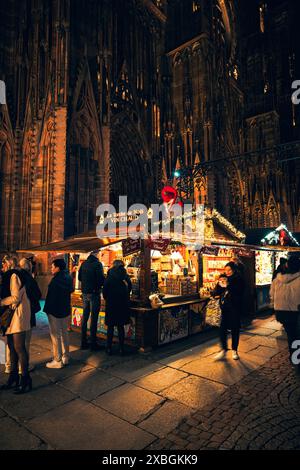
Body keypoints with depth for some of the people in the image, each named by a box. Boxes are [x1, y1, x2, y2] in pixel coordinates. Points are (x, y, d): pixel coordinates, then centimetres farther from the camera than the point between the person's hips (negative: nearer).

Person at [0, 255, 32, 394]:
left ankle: (25, 379, 7)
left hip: (18, 314, -9)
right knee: (12, 347, 13)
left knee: (19, 347, -3)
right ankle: (14, 377, 24)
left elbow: (15, 298, -17)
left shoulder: (14, 275, -12)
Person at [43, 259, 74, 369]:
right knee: (64, 333, 15)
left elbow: (51, 296, -19)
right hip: (65, 310, 8)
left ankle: (57, 361, 8)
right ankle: (65, 358, 25)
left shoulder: (56, 279, -20)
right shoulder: (68, 278, 6)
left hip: (55, 311, -8)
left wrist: (47, 309, -9)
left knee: (55, 335, 1)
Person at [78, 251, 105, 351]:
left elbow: (79, 277, 13)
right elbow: (101, 279, -18)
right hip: (94, 293, -6)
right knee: (94, 318, 0)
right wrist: (100, 285, 2)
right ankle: (93, 344, 6)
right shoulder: (97, 264, -14)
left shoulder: (84, 264, 6)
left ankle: (83, 342, 20)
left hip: (85, 293, 6)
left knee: (85, 317, 14)